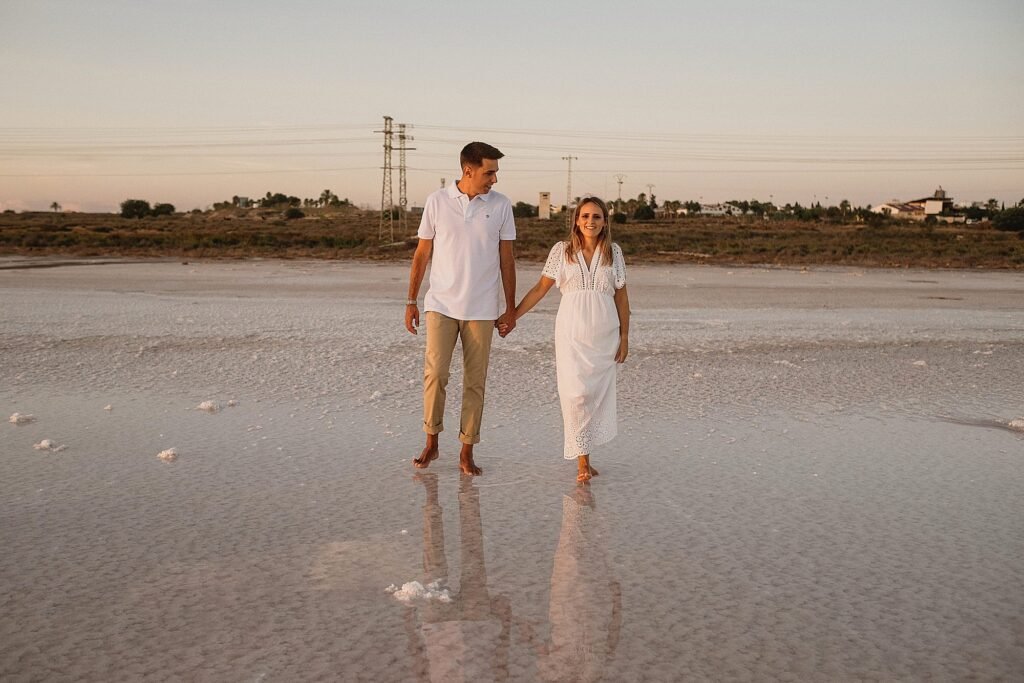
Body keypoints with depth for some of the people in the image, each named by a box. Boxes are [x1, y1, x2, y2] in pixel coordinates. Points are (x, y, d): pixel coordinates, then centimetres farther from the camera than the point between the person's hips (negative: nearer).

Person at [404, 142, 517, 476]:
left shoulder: (501, 205, 0)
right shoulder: (436, 201, -1)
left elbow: (506, 260, 5)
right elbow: (422, 254, 5)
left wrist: (510, 309, 5)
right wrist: (411, 302, 3)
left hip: (481, 309, 1)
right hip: (441, 304, -1)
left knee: (475, 381, 4)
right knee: (435, 374, -8)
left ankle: (467, 452, 15)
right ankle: (431, 442, 12)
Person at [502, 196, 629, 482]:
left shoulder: (613, 252, 6)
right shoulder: (562, 250, 3)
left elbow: (621, 296, 8)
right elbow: (540, 288, 5)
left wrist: (624, 337, 6)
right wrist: (512, 316, 2)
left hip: (604, 334, 1)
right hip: (572, 332, -1)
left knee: (598, 393, 4)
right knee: (575, 393, -7)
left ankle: (585, 455, 17)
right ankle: (582, 460, 0)